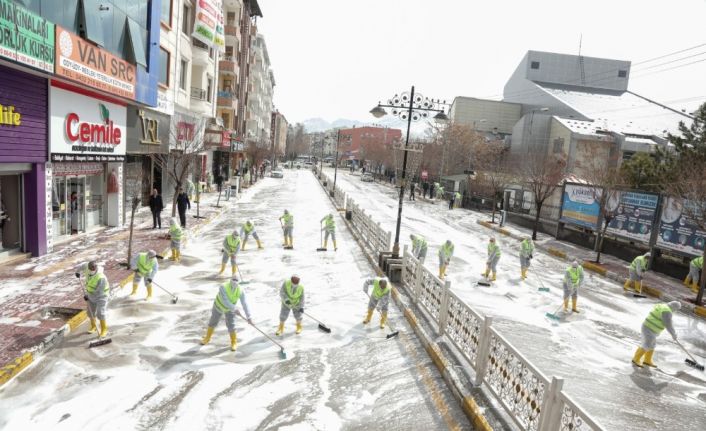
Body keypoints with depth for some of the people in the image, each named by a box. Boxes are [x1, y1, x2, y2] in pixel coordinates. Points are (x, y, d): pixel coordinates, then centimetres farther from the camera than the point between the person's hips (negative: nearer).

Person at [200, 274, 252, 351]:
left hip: (230, 309, 0)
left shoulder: (240, 290, -29)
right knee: (213, 322, 18)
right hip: (219, 306, 0)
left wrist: (248, 317, -29)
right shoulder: (223, 287, -37)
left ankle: (234, 342, 18)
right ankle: (207, 338, 44)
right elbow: (225, 301, -38)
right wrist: (234, 309, -34)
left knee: (231, 325, -6)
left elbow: (244, 303, -28)